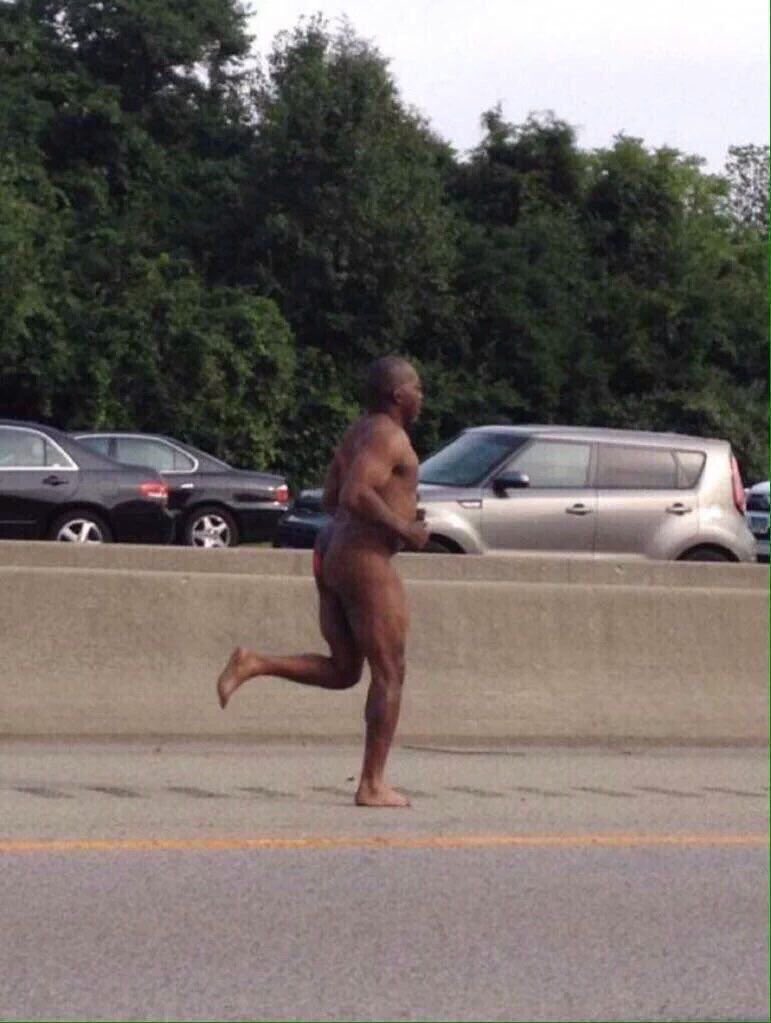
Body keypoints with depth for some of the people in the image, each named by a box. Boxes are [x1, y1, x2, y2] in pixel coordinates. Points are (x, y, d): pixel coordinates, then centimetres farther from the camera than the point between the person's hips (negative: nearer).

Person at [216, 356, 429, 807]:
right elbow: (356, 496, -26)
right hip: (366, 560, -9)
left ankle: (253, 663, -3)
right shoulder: (389, 436, -13)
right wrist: (403, 528, -17)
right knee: (389, 675, -1)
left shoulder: (358, 432, 17)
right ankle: (373, 785, 0)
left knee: (342, 671, 15)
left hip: (331, 553, 9)